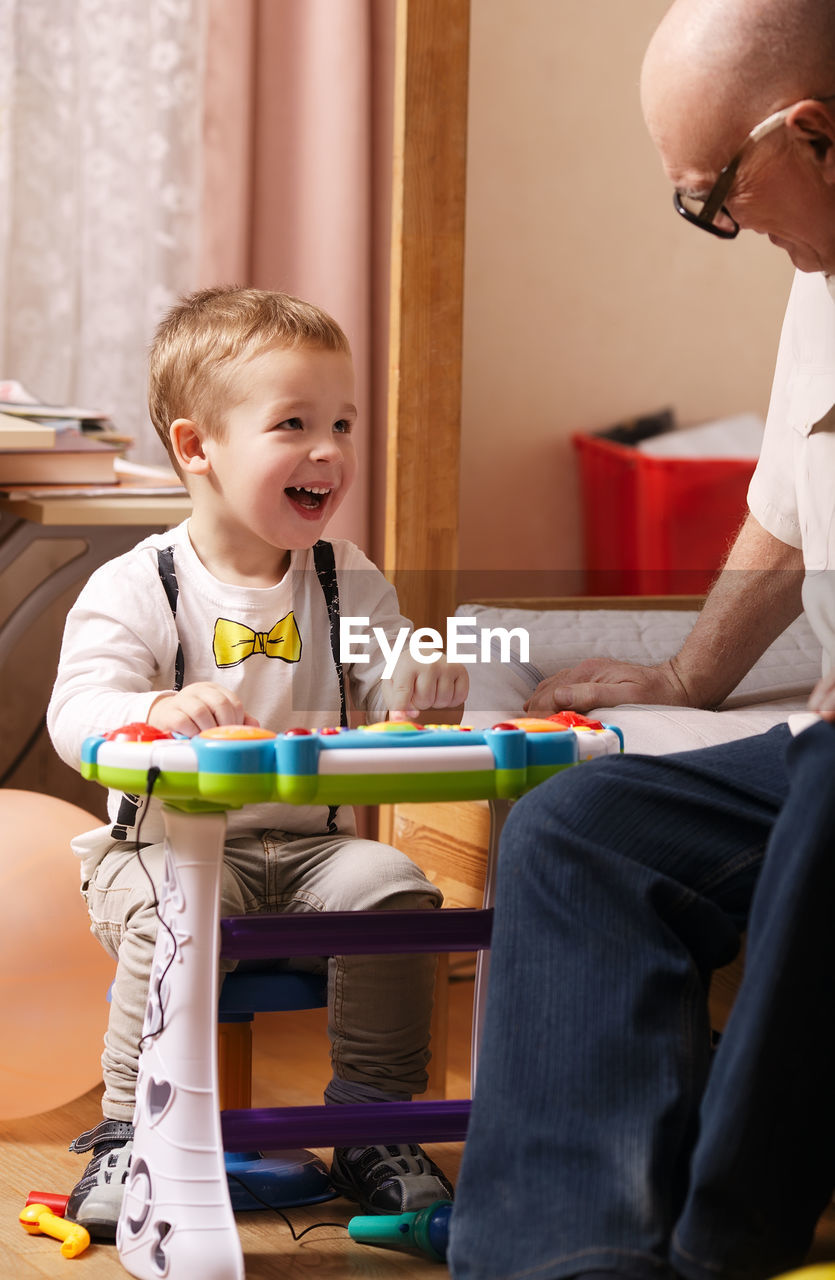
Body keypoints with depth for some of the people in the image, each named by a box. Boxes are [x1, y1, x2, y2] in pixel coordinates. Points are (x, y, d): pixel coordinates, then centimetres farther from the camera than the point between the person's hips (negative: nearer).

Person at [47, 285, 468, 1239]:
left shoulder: (350, 583, 8)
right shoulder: (134, 590, -6)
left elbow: (389, 703, 4)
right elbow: (75, 715, -17)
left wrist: (423, 677, -21)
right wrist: (156, 711, -40)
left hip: (311, 843, 4)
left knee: (390, 888, -22)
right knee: (173, 908, -34)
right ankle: (130, 1135, -18)